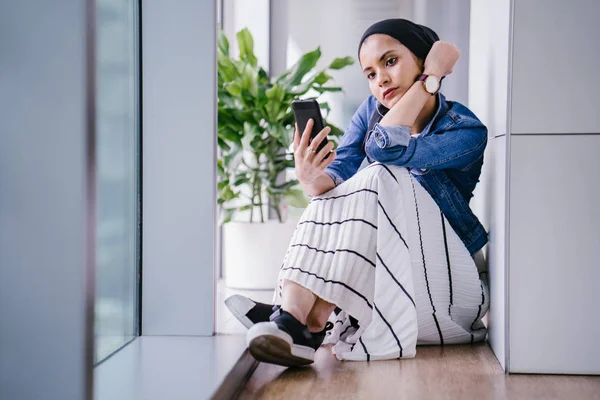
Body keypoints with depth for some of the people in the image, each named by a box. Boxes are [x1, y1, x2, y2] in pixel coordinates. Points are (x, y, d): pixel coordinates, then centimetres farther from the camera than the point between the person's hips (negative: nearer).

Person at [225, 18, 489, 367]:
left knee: (381, 178, -28)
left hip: (449, 282, -5)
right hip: (377, 270, 6)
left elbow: (386, 147, -31)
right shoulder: (372, 110, 5)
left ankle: (307, 324, -39)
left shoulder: (467, 130, -14)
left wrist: (431, 77, -22)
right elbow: (337, 174, -10)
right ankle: (291, 311, -37)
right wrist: (312, 181, -33)